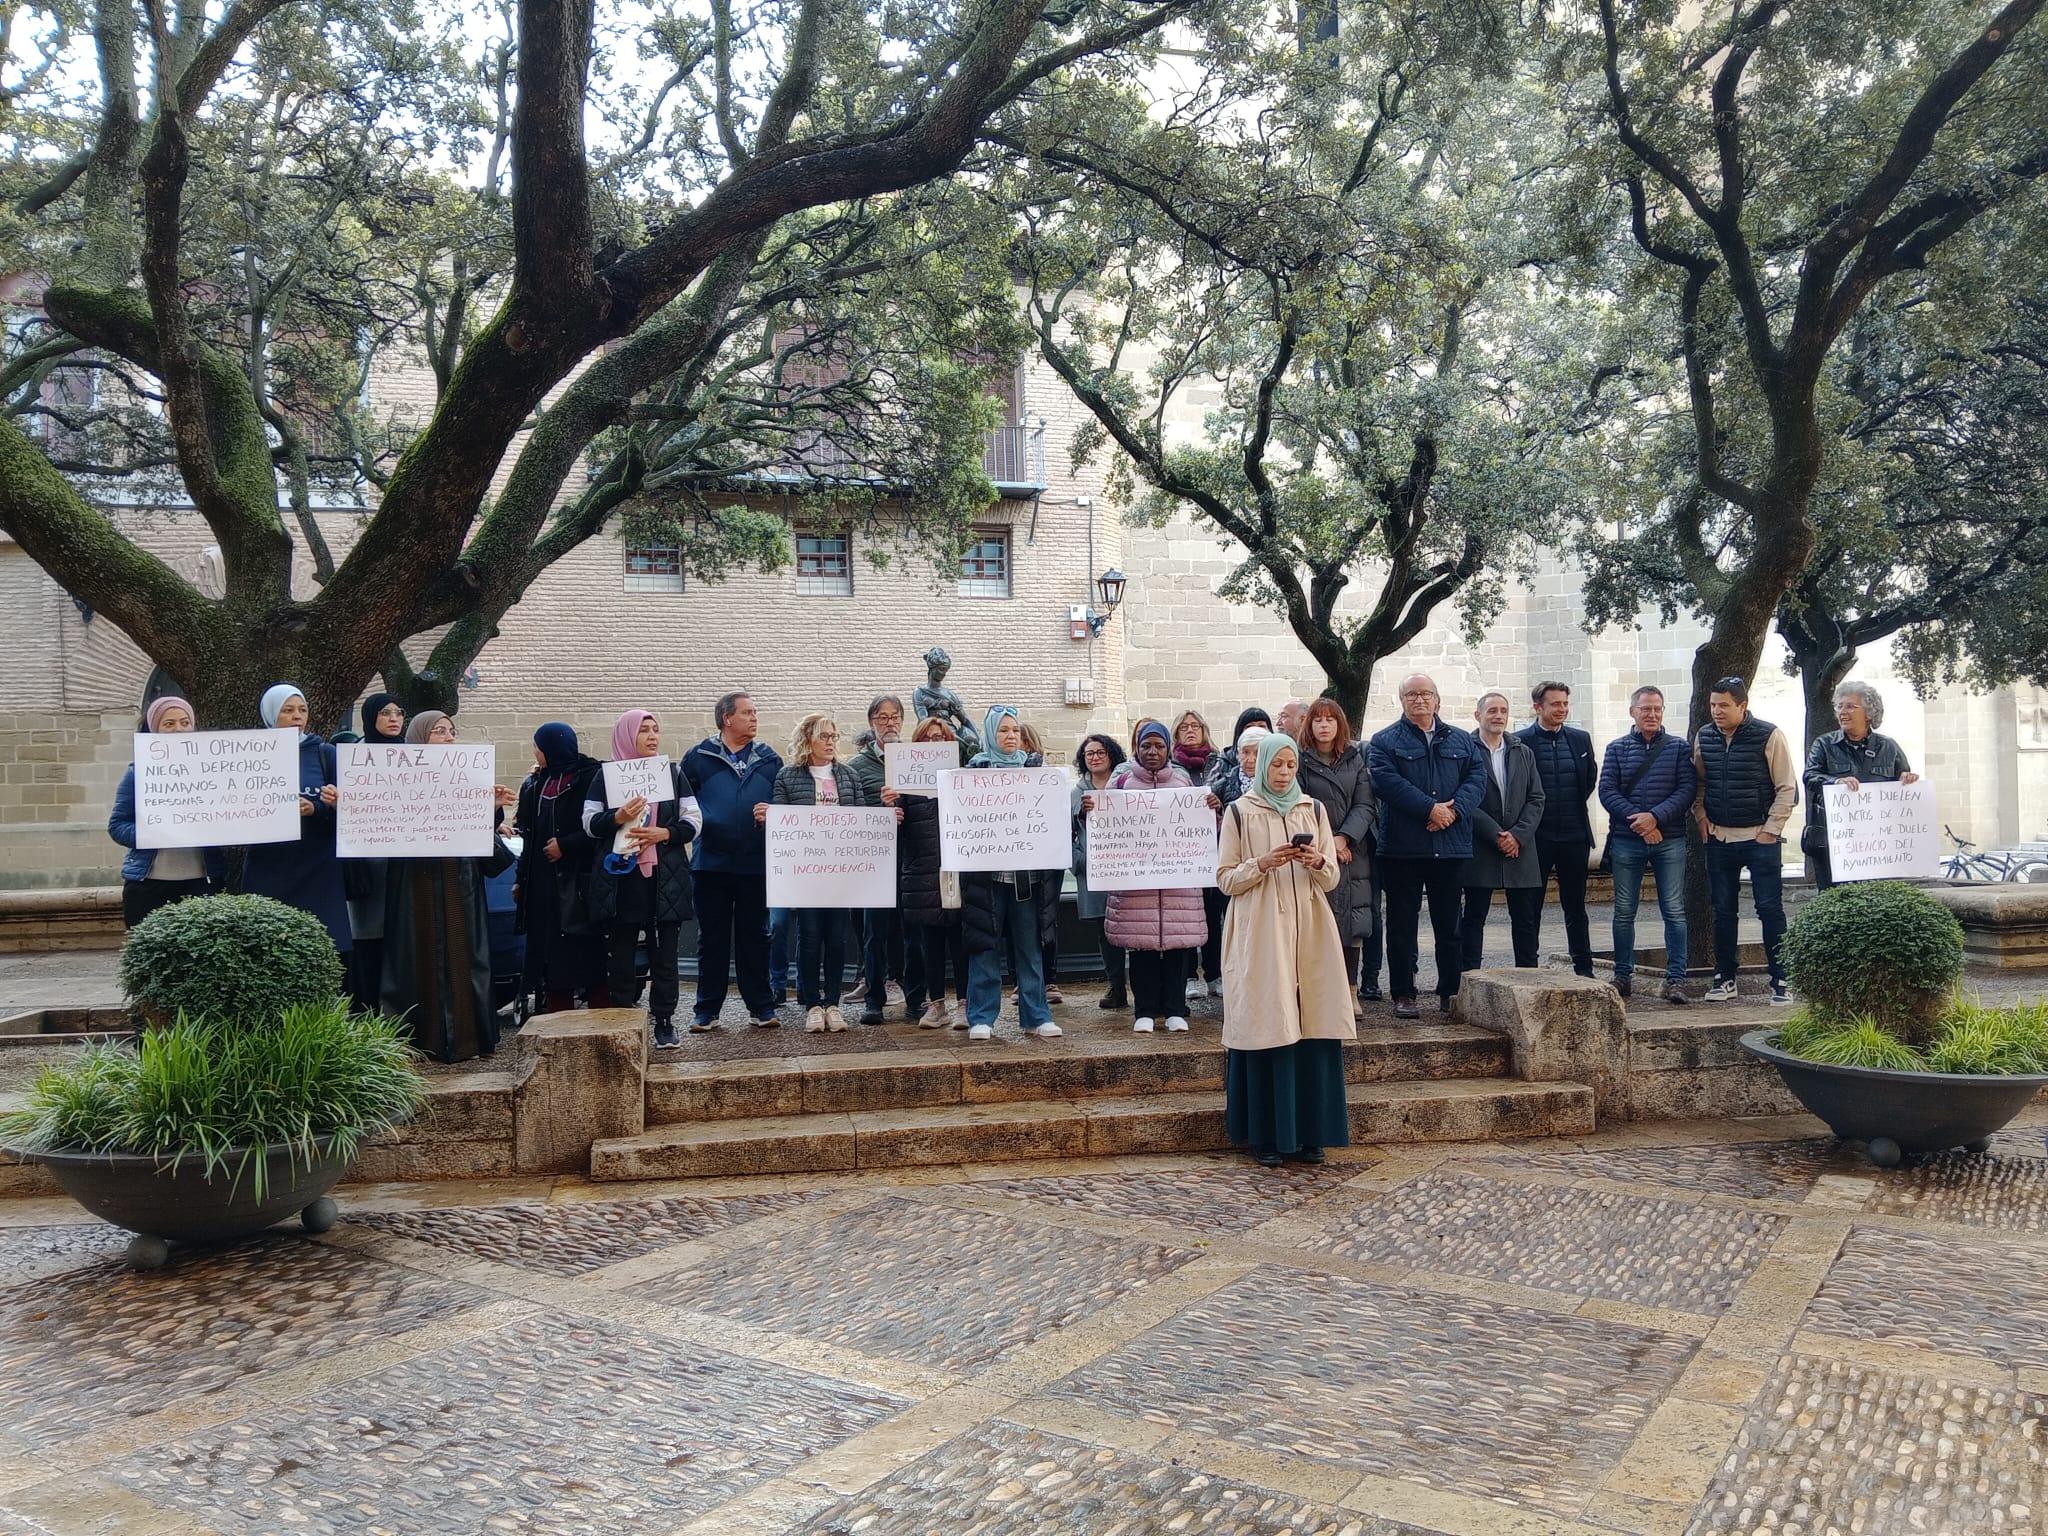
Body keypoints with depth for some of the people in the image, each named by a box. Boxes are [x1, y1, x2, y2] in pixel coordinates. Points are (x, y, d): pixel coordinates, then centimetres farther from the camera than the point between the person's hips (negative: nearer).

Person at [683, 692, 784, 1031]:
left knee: (754, 936, 9)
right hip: (711, 863, -1)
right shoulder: (699, 757, 1)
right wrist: (697, 825, -11)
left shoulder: (769, 759, 8)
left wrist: (773, 813, -11)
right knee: (712, 938, 6)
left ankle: (760, 1006, 17)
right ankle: (707, 1009, 14)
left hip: (757, 863, 1)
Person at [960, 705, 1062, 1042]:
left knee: (1030, 945, 4)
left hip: (1026, 871, 2)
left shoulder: (1034, 767, 12)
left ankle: (1035, 1016, 11)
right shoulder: (976, 767, 5)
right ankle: (981, 1018, 7)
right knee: (985, 943, 0)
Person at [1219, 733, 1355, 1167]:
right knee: (1266, 1028, -5)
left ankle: (1309, 1132, 9)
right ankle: (1265, 1134, 4)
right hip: (1259, 935, -3)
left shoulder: (1313, 810, 12)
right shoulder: (1239, 813, 4)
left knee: (1312, 1028, 0)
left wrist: (1317, 862, -10)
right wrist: (1263, 863, -14)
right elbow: (1225, 879, 2)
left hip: (1308, 934, 3)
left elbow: (1332, 879, 12)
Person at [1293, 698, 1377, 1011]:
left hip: (1351, 852, 3)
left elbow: (1366, 804, 3)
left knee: (1352, 923, 2)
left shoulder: (1355, 759, 11)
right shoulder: (1299, 760, 2)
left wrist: (1345, 838, -10)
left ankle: (1350, 991, 10)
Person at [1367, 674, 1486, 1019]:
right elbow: (1387, 781, -13)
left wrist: (1454, 809, -14)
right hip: (1402, 847, -3)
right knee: (1402, 926, 3)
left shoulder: (1460, 741, 14)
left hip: (1451, 847, 3)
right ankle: (1403, 995, 10)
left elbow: (1477, 776, 3)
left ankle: (1450, 992, 20)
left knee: (1449, 926, 10)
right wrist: (1429, 808, -19)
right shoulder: (1384, 742, 2)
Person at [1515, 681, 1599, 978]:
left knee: (1575, 907, 10)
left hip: (1574, 835, 3)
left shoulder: (1580, 739, 7)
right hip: (1536, 837, -3)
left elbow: (1590, 778, 20)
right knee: (1530, 908, 4)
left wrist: (1575, 806, 13)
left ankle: (1584, 969, 17)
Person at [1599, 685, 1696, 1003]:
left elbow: (1687, 789, -4)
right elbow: (1607, 791, -1)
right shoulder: (1616, 749, 8)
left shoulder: (1678, 748, 6)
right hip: (1626, 841, 1)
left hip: (1669, 841, -1)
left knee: (1674, 911, -2)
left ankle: (1675, 980, 2)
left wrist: (1656, 817, -16)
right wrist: (1637, 821, -13)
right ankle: (1623, 977, 15)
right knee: (1624, 912, 5)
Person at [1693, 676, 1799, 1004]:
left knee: (1770, 909, -2)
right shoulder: (1703, 737, 5)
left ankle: (1780, 980, 5)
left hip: (1760, 838, -4)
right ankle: (1724, 977, 18)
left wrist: (1771, 829, -9)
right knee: (1722, 911, 9)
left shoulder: (1769, 736, -8)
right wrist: (1701, 817, 5)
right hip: (1718, 838, 4)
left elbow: (1787, 788, -6)